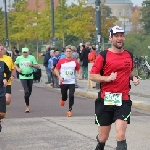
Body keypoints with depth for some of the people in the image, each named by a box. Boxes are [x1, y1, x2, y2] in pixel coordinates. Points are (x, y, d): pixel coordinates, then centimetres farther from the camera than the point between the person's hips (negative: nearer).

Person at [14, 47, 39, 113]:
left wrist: (32, 65, -20)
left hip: (30, 77, 2)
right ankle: (27, 106, -10)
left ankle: (26, 100, 41)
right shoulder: (19, 58, 1)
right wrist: (18, 69, 0)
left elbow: (38, 66, -1)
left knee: (29, 92, 12)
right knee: (26, 91, -16)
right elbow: (15, 64, 20)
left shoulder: (32, 57, -3)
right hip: (22, 77, -2)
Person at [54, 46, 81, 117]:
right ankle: (62, 100, 47)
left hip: (72, 82, 0)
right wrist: (59, 77, -11)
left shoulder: (75, 61, 1)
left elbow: (78, 69, 14)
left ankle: (70, 110, -2)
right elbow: (56, 70, 2)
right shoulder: (61, 61, -3)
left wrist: (79, 74, -6)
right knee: (64, 96, 8)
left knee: (71, 96, -13)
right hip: (63, 82, 0)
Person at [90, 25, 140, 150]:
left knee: (121, 134, -17)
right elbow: (92, 75, -3)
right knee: (103, 138, 9)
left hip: (123, 100, 2)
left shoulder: (129, 55, 9)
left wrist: (134, 78, 5)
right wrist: (107, 78, -19)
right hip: (106, 100, -2)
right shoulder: (103, 56, -4)